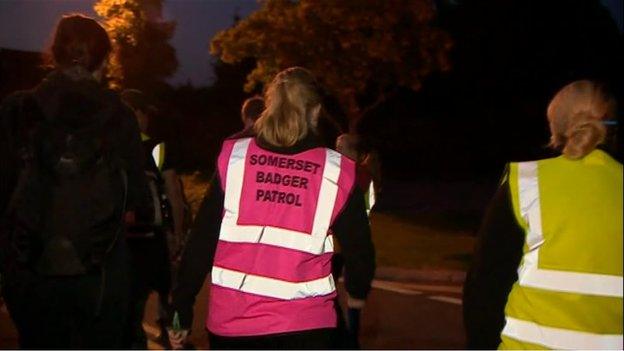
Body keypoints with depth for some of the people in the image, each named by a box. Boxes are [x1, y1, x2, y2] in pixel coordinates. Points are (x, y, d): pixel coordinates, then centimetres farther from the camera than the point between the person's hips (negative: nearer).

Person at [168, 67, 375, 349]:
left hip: (232, 322, 2)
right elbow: (359, 249, 5)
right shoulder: (336, 172, -2)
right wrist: (357, 292, 25)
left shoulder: (232, 158, 0)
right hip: (305, 327, -1)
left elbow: (201, 241, 0)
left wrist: (182, 309, 8)